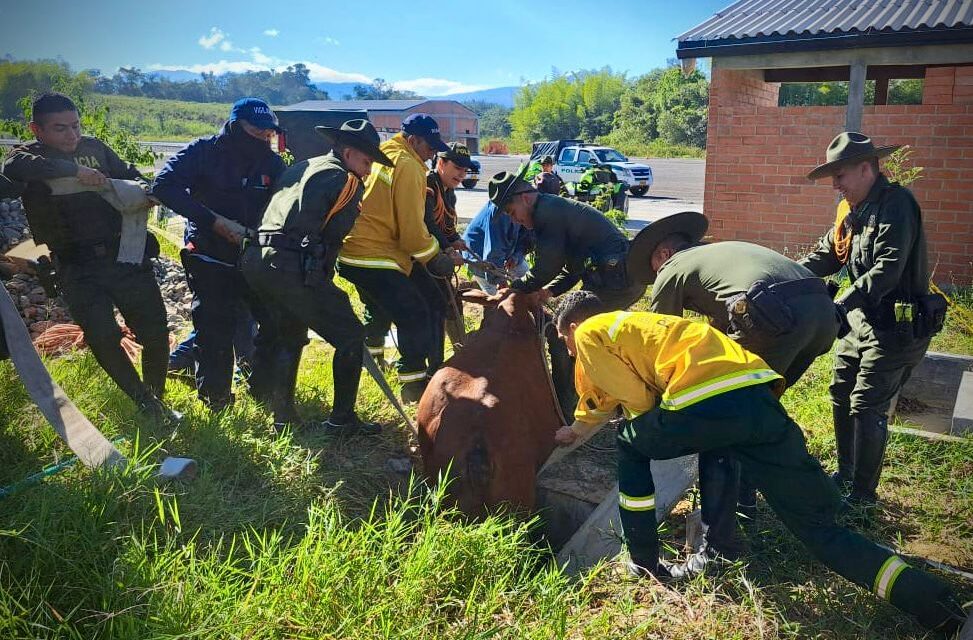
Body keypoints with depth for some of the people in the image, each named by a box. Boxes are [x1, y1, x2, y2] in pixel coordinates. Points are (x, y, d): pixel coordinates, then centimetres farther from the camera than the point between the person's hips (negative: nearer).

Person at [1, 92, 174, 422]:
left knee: (155, 333, 4)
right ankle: (147, 406, 8)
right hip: (77, 268, -2)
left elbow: (127, 174, 22)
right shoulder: (29, 154, 1)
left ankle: (157, 400, 26)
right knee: (104, 339, -12)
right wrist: (73, 169, -29)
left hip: (125, 253, 3)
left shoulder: (94, 147, 10)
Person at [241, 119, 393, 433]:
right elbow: (335, 233, 0)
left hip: (256, 259, 9)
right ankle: (342, 418, 5)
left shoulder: (300, 168, 24)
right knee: (350, 336, 1)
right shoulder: (345, 181, 1)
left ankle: (283, 412, 28)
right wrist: (323, 273, 11)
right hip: (293, 267, -9)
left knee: (289, 334, 26)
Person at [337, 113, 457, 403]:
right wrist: (434, 257, -1)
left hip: (355, 252, 10)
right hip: (376, 259, -10)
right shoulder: (408, 166, -13)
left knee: (379, 311, 29)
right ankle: (415, 384, 1)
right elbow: (412, 227, -16)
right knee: (417, 317, -5)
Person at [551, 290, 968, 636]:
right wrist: (577, 427, 74)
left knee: (631, 444, 23)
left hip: (706, 405, -8)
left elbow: (639, 402, 6)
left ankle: (644, 562, 27)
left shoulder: (590, 334, 15)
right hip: (760, 401, 8)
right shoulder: (628, 322, 40)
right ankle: (933, 604, 4)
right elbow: (600, 397, 57)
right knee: (818, 526, 14)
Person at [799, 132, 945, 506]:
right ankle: (845, 475, 32)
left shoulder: (896, 205, -19)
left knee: (867, 409, -4)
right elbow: (826, 255, 10)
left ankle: (863, 493, 12)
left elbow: (887, 271, -30)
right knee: (841, 394, 15)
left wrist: (840, 305, -38)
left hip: (897, 325, -9)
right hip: (864, 321, 9)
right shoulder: (852, 209, 9)